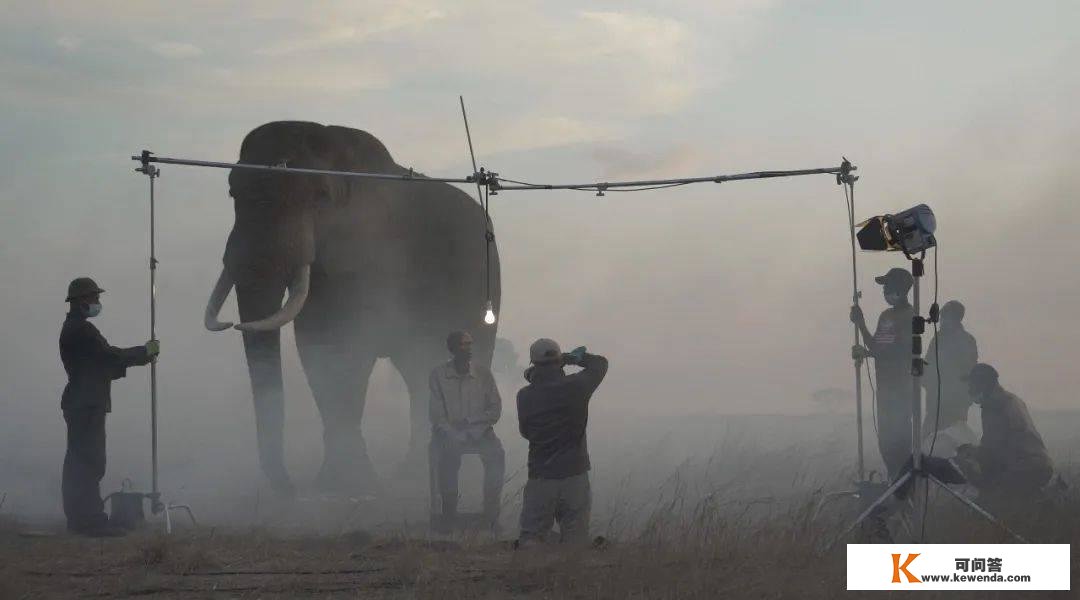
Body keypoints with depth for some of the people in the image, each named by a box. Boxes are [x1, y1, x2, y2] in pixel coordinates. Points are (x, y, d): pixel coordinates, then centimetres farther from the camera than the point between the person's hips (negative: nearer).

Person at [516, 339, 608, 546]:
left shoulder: (525, 396, -5)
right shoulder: (575, 387, -9)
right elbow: (600, 363, 9)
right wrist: (572, 358, 18)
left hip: (539, 480, 1)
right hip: (574, 477, -1)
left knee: (530, 538, 5)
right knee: (575, 543, 5)